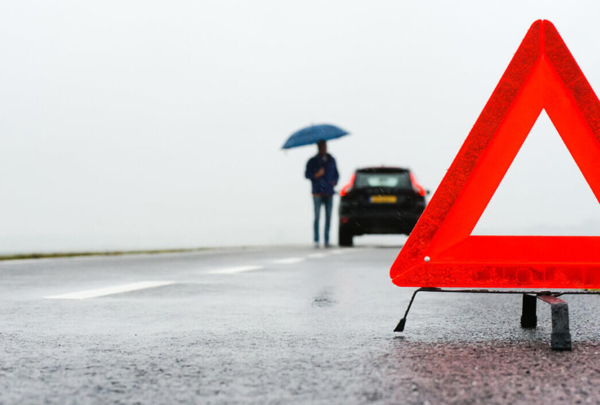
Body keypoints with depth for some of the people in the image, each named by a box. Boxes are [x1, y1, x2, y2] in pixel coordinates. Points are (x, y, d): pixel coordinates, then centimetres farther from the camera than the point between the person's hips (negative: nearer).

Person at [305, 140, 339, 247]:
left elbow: (336, 173, 20)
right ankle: (316, 240, -6)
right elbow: (307, 174, -1)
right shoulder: (312, 161, 3)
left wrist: (335, 181, 1)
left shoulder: (331, 160, 14)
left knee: (328, 216, -1)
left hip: (329, 193, 3)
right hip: (317, 193, -3)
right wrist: (316, 175, -18)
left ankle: (327, 240, 3)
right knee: (317, 216, -8)